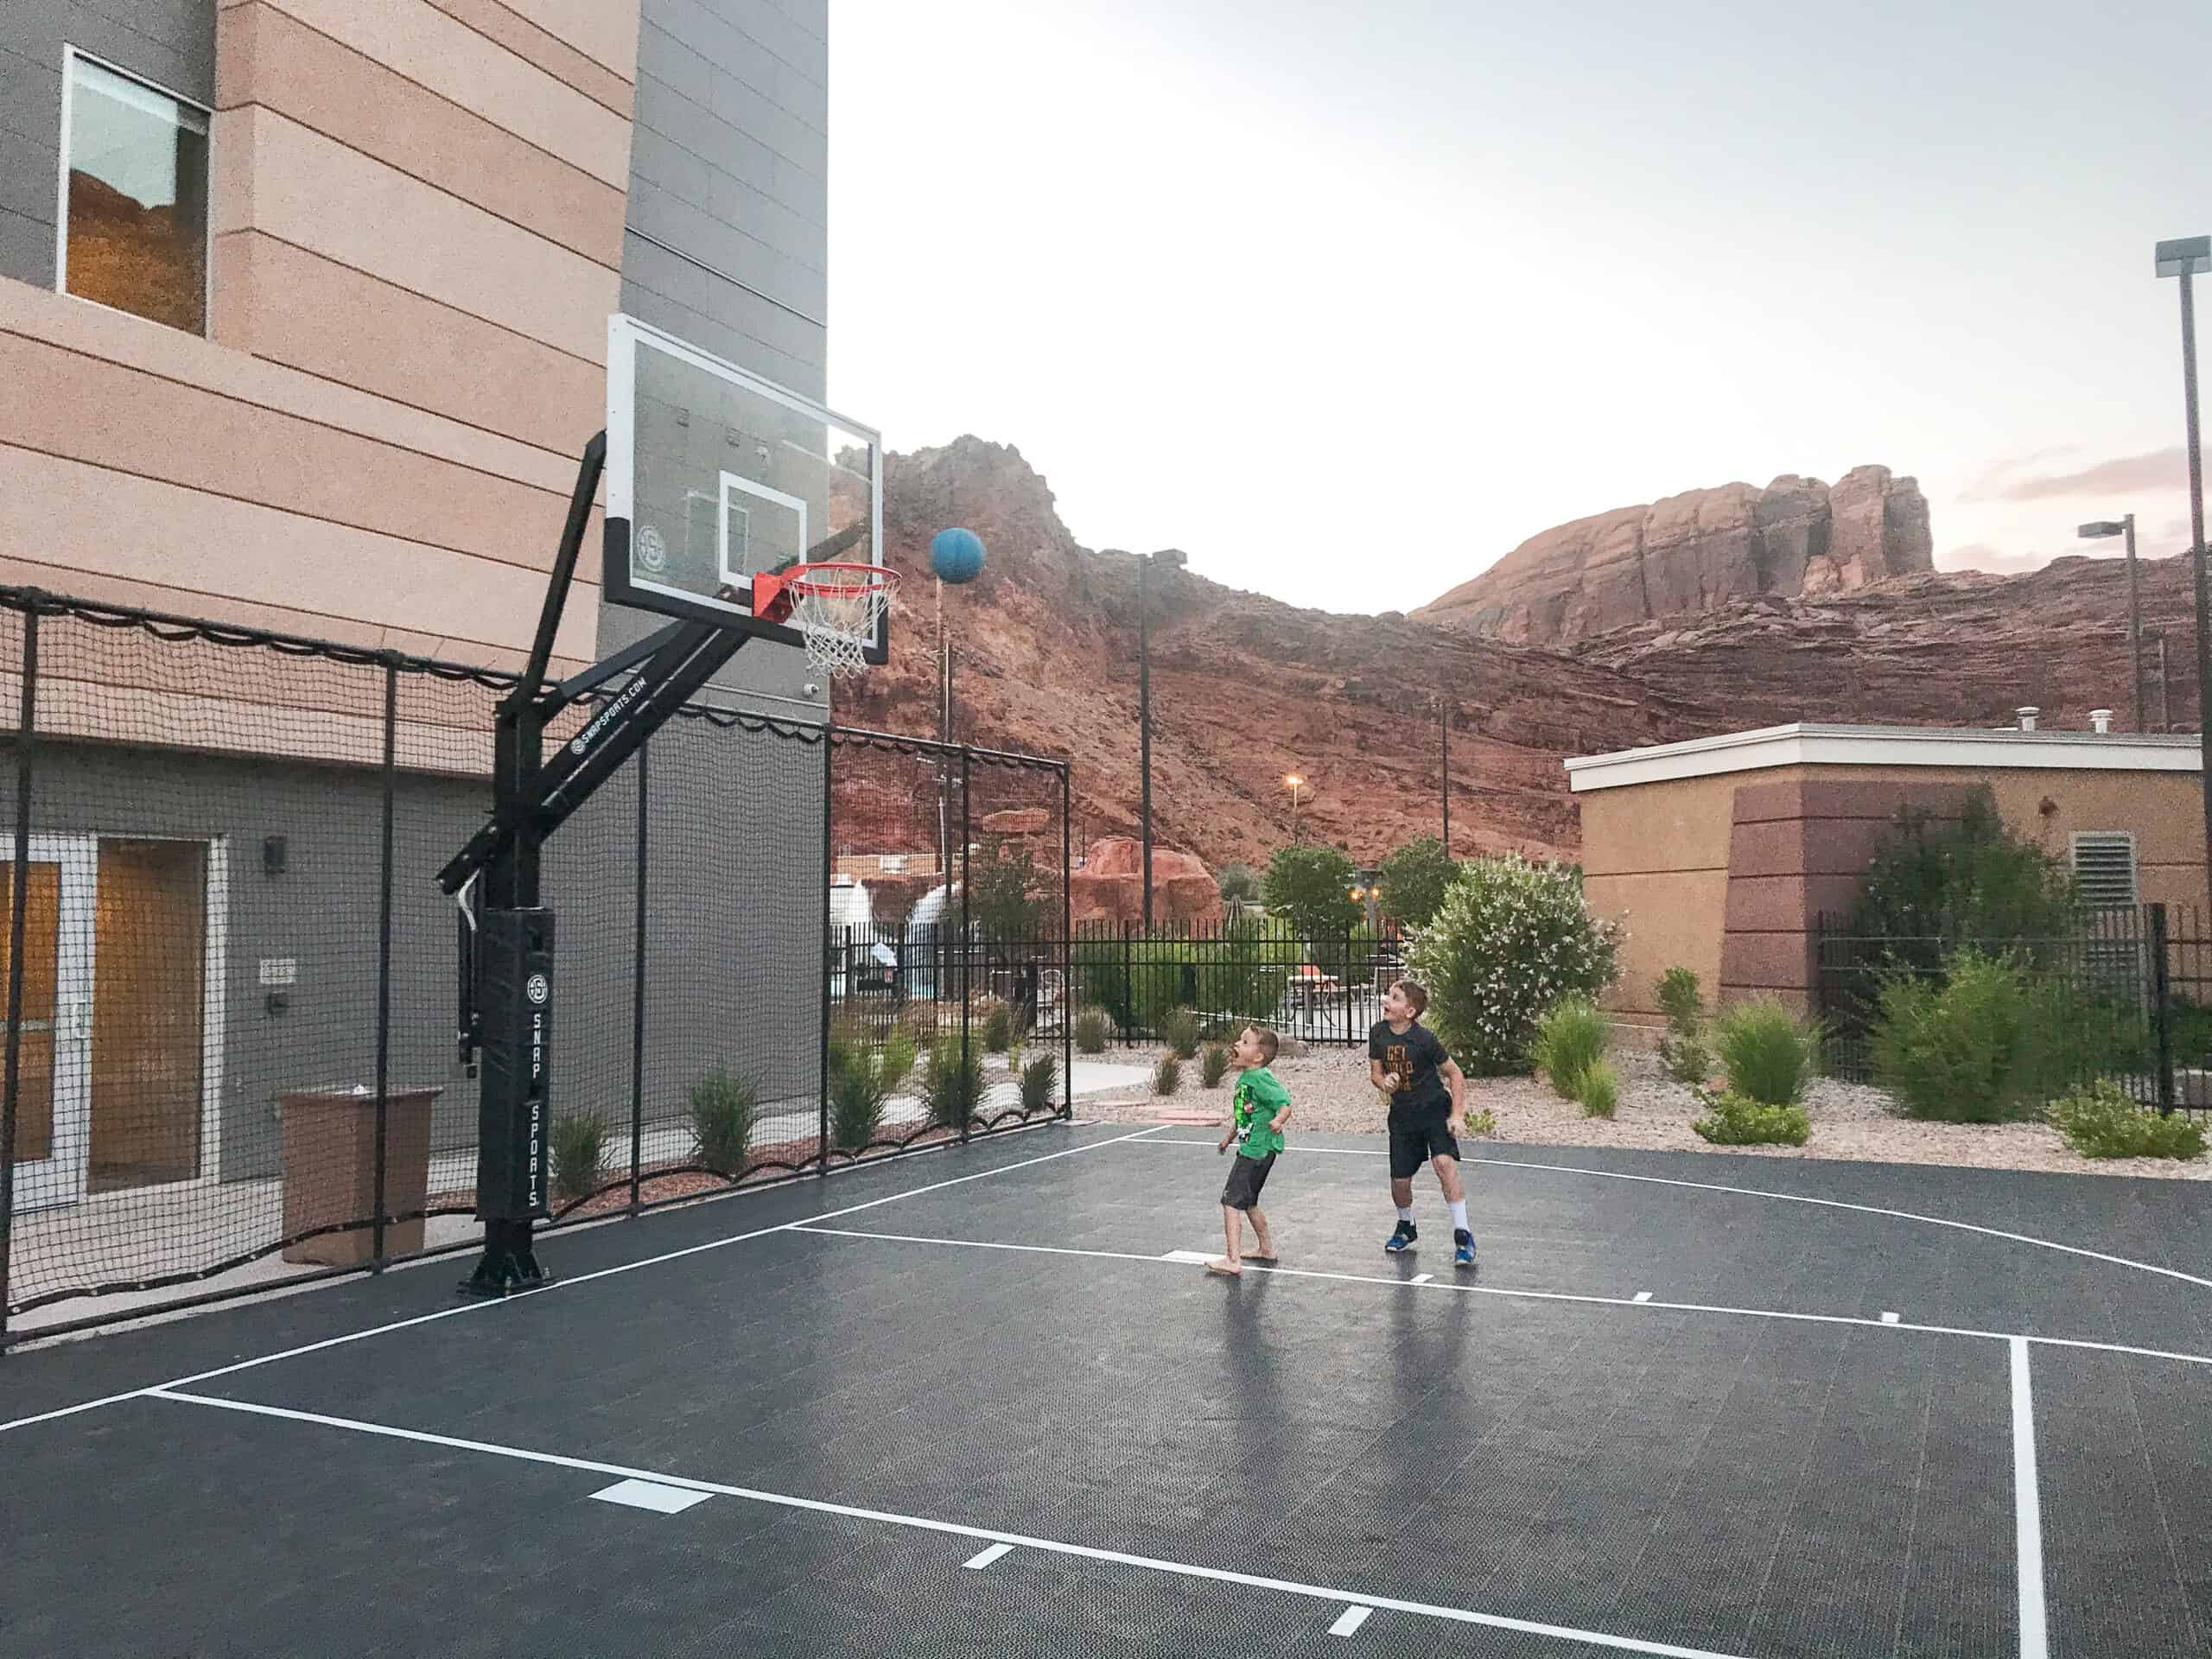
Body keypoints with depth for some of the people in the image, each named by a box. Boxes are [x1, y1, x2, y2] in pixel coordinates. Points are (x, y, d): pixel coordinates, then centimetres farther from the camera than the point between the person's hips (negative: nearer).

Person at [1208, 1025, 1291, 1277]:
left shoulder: (1261, 1079, -18)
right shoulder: (1244, 1077, 12)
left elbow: (1285, 1104, -26)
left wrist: (1278, 1121, -45)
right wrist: (1229, 1138, 33)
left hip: (1258, 1150, -10)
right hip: (1250, 1148, 10)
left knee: (1231, 1201, -9)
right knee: (1248, 1202, 21)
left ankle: (1233, 1261, -7)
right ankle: (1267, 1249, 36)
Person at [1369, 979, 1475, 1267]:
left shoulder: (1423, 1038, -19)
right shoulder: (1378, 1033, -6)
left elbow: (1455, 1074, -10)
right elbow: (1375, 1071, 5)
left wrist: (1457, 1115, -16)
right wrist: (1384, 1082, -19)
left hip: (1435, 1109, -4)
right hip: (1402, 1115, 4)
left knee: (1444, 1163, -25)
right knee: (1400, 1181, 5)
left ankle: (1463, 1237, -16)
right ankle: (1406, 1229, 34)